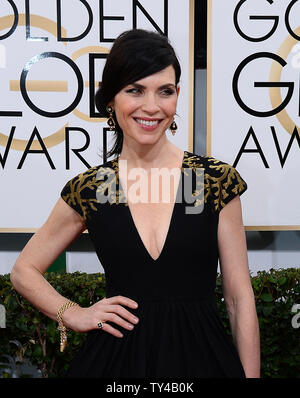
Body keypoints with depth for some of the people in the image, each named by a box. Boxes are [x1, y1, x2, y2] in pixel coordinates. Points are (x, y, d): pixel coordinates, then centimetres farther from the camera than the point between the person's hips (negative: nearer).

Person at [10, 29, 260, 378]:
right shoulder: (87, 190, -1)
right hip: (118, 359, 1)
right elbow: (24, 271, 11)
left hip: (200, 358, 0)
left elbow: (240, 299, -2)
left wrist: (251, 374, -6)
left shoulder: (217, 179, -4)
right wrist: (73, 315, -3)